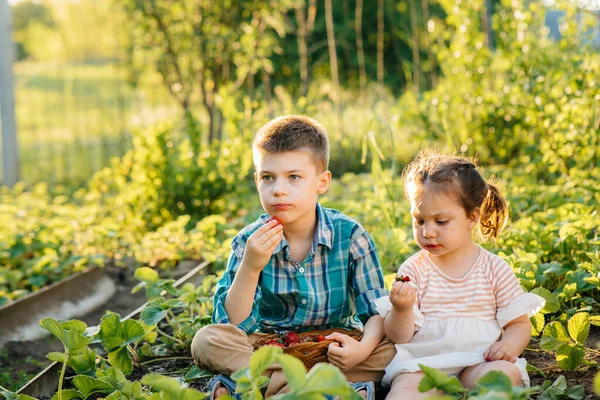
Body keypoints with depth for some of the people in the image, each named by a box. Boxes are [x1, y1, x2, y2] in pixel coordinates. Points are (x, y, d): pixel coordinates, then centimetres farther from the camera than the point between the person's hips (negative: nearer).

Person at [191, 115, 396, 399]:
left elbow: (376, 312, -8)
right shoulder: (249, 242, -8)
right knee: (206, 341, -25)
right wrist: (249, 268, -29)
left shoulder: (351, 237, -9)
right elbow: (233, 325, -15)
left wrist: (363, 348, -30)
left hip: (332, 346, 0)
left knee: (393, 349, -27)